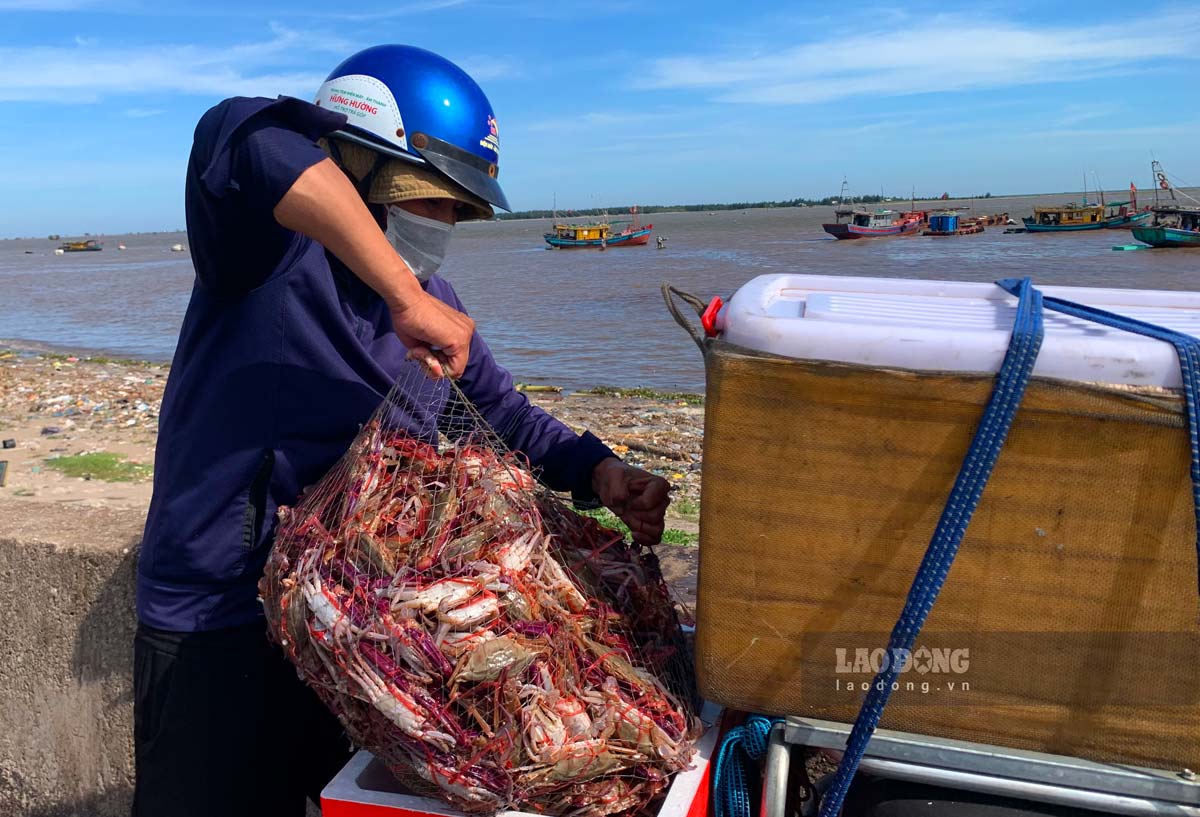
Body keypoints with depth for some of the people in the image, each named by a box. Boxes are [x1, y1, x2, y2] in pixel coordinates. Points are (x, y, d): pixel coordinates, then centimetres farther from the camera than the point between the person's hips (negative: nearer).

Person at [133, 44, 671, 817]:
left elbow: (501, 412, 10)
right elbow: (249, 142, -38)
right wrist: (406, 298, -43)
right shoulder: (271, 257, -17)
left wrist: (600, 472, -8)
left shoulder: (432, 303, 5)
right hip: (218, 638, -6)